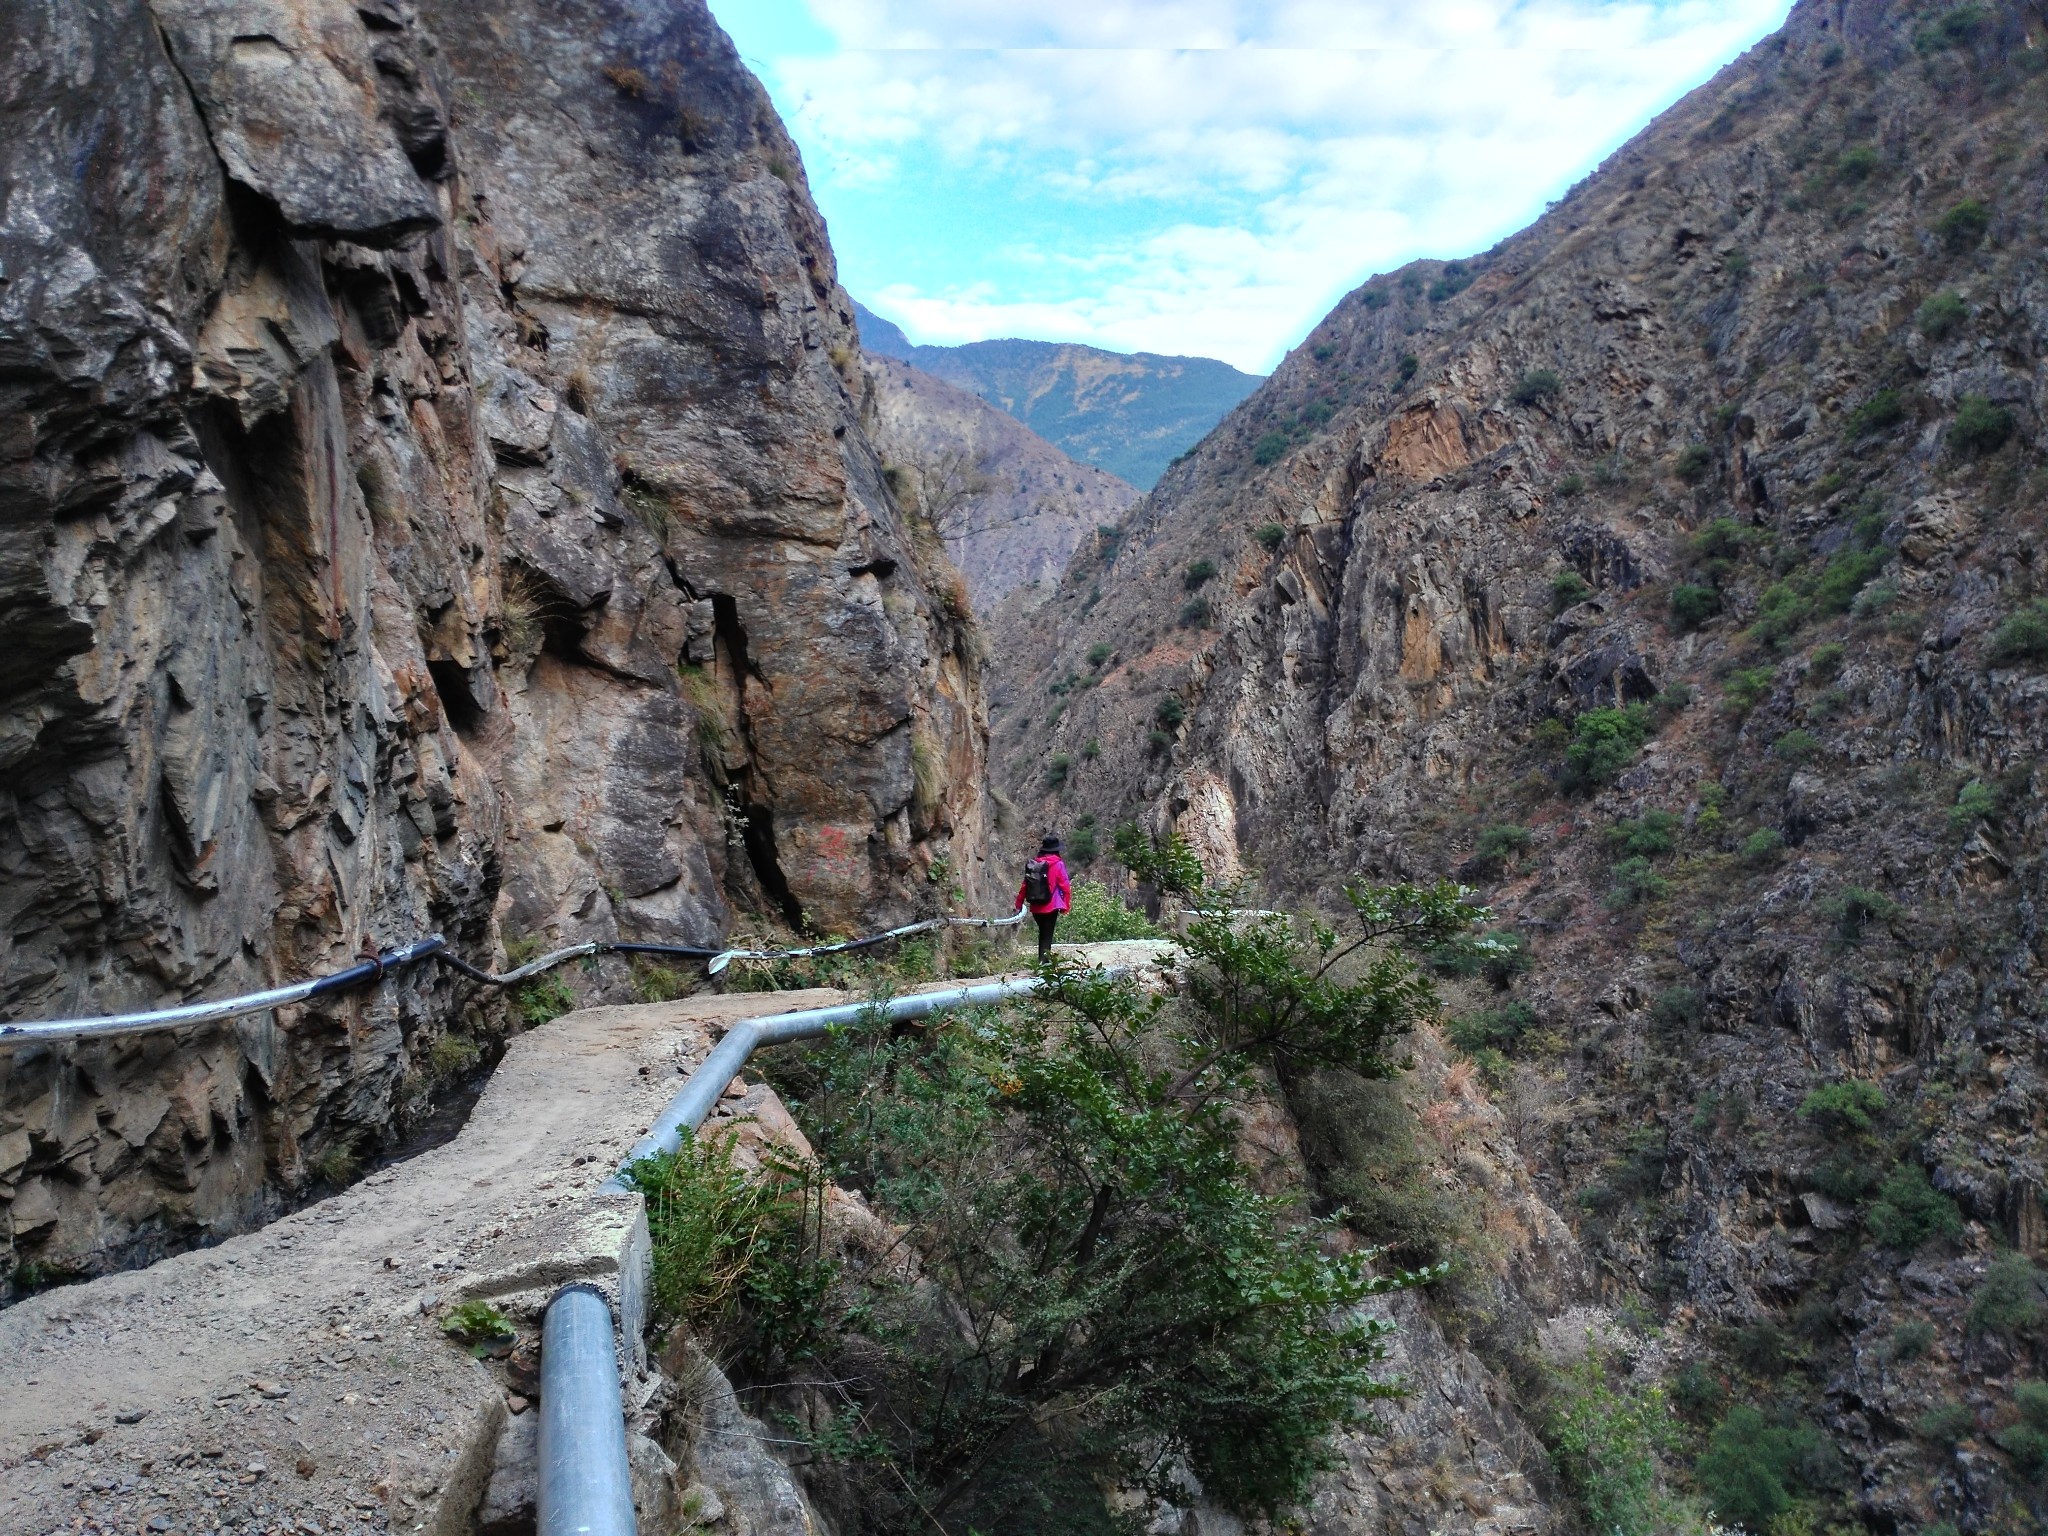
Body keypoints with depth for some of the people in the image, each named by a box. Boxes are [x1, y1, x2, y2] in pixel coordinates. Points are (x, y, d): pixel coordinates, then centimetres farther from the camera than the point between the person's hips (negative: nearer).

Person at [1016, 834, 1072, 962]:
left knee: (1042, 933, 21)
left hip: (1036, 907, 5)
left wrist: (1019, 902, 14)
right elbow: (1064, 885, -11)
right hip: (1051, 906, -5)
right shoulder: (1058, 864, -9)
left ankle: (1042, 961, 29)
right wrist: (1066, 904, -2)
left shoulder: (1034, 863, 4)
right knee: (1047, 935, -1)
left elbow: (1025, 885, 7)